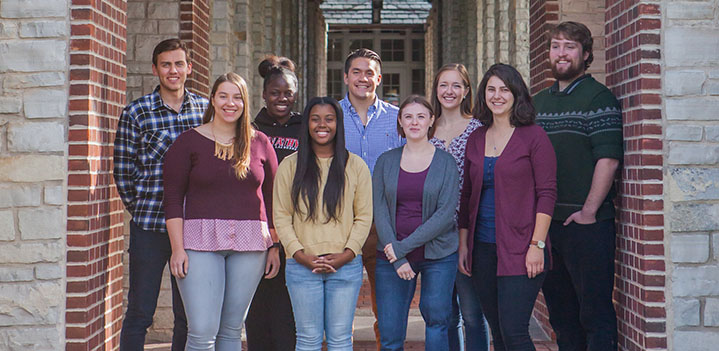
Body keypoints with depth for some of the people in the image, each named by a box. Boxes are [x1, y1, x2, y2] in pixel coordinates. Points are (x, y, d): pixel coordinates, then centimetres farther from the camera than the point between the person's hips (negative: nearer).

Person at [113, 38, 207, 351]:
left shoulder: (206, 109, 7)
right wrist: (140, 209, 2)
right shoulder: (136, 113, 0)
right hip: (149, 226, -2)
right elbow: (122, 172, 3)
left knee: (189, 315, 10)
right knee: (139, 313, 4)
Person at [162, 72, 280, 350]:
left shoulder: (260, 143, 10)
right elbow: (173, 198, 0)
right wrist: (178, 247, -9)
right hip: (201, 242, -2)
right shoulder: (189, 142, 3)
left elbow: (271, 199, 13)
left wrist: (275, 246, 8)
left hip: (249, 245, 2)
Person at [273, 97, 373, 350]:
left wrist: (346, 255, -8)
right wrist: (301, 255, -9)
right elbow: (281, 216, 2)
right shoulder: (290, 166, 6)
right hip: (301, 266, 0)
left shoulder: (355, 166, 6)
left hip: (346, 266, 0)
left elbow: (364, 217, 4)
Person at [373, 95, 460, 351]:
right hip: (392, 257, 1)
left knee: (436, 319, -3)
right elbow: (380, 211, 1)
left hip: (437, 255, -1)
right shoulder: (386, 161, 6)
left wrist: (403, 246, -14)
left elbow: (446, 213, -8)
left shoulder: (445, 162, 1)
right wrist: (397, 259, -9)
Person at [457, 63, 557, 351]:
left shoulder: (533, 136, -3)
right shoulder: (476, 139, 12)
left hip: (520, 248, -5)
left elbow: (547, 193, -7)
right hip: (483, 248, 5)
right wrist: (463, 244, 10)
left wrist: (537, 244, -14)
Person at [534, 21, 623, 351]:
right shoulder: (538, 101, 15)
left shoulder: (599, 97, -4)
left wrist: (588, 211, -17)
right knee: (559, 307, 15)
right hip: (546, 222, 7)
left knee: (594, 308, -2)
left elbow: (608, 158, -12)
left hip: (587, 222, -7)